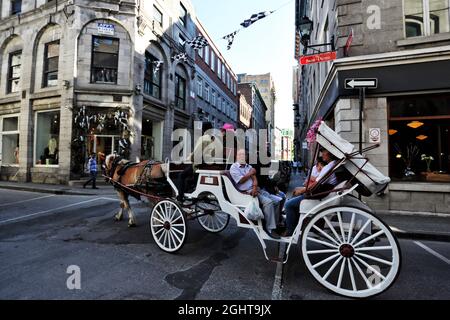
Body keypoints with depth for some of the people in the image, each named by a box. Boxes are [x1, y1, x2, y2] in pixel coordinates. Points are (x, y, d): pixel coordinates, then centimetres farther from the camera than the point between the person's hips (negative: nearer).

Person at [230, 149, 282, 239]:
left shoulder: (249, 166, 21)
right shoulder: (234, 167, 1)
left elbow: (254, 179, 7)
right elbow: (241, 180, -12)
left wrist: (254, 188, -13)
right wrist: (250, 173, 1)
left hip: (256, 189, 8)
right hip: (246, 192, -7)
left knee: (278, 200, -4)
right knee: (268, 202, -28)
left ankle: (276, 224, 5)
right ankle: (270, 229, -18)